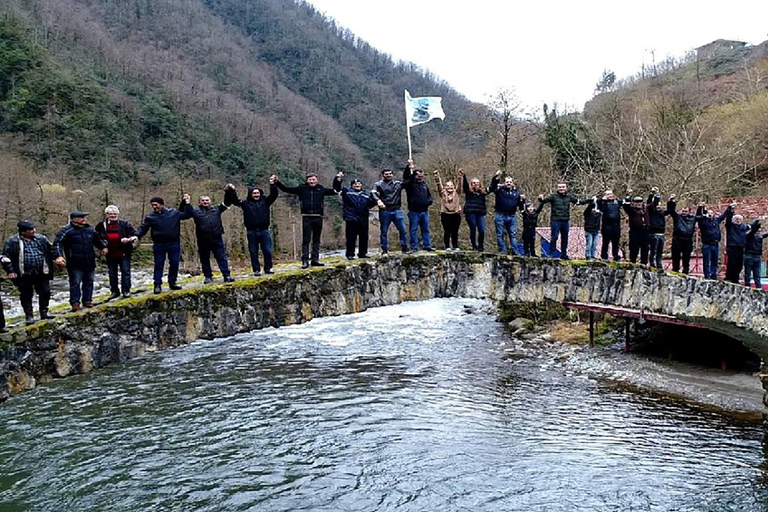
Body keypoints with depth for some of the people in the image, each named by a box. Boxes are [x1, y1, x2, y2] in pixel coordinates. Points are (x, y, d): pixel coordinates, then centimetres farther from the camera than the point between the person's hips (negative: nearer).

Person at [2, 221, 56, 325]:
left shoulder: (41, 239, 5)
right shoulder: (12, 242, -5)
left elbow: (51, 250, 17)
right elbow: (6, 257, -2)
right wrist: (10, 271, -7)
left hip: (41, 273, 3)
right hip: (24, 275, -2)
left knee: (45, 292, 5)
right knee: (26, 296, 6)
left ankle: (44, 312, 19)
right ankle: (29, 316, 15)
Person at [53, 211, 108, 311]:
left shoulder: (90, 230, 9)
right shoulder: (67, 230, -10)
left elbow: (98, 240, 27)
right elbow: (57, 243, -17)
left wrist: (103, 247, 12)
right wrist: (58, 256, -29)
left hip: (89, 263, 6)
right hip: (75, 264, -6)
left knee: (89, 282, 12)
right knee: (75, 283, -3)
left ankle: (87, 300, 23)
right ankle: (75, 303, 5)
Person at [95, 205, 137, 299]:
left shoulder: (125, 224, -2)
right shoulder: (101, 225, 4)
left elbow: (134, 234, 0)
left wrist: (128, 239, -19)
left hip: (124, 253, -2)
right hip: (110, 254, 2)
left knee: (125, 271, 0)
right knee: (112, 273, 9)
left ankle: (126, 290, 7)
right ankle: (114, 291, 19)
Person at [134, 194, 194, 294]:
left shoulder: (174, 213, 6)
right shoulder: (150, 217, 5)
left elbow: (187, 215, 10)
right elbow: (143, 228, 5)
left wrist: (186, 204, 0)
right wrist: (137, 235, -12)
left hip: (174, 243, 1)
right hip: (159, 244, -1)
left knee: (174, 263, 5)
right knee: (159, 265, 1)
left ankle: (172, 282, 18)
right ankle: (157, 285, 6)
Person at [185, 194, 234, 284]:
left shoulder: (216, 209, 12)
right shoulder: (195, 211, 8)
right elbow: (182, 211, 9)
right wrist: (185, 202, -6)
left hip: (216, 238, 0)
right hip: (203, 240, 0)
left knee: (222, 257, -2)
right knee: (204, 259, 7)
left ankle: (227, 275, -2)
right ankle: (208, 276, 17)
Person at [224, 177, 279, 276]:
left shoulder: (265, 201, 9)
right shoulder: (245, 203, 5)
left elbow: (274, 195, 3)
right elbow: (235, 201, 0)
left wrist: (272, 184, -9)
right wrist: (232, 191, -13)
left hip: (264, 231, 1)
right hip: (252, 232, -1)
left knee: (268, 251, 2)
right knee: (253, 252, 4)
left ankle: (268, 268, 14)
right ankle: (256, 270, 12)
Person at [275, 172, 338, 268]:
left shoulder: (321, 189, 9)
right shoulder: (302, 188, 3)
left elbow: (335, 191, 18)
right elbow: (286, 189, 3)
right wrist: (277, 182, -7)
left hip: (318, 217, 2)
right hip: (306, 218, -2)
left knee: (316, 240, 9)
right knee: (306, 240, -2)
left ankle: (315, 260, 15)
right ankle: (305, 261, -1)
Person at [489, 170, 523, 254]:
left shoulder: (516, 192, 14)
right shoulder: (499, 189, 4)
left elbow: (520, 206, 15)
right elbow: (493, 185, -17)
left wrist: (522, 200, -6)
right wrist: (496, 177, -33)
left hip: (512, 216, 3)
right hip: (500, 215, -3)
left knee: (513, 235, 2)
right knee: (500, 234, 0)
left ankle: (515, 251, 3)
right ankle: (502, 251, 5)